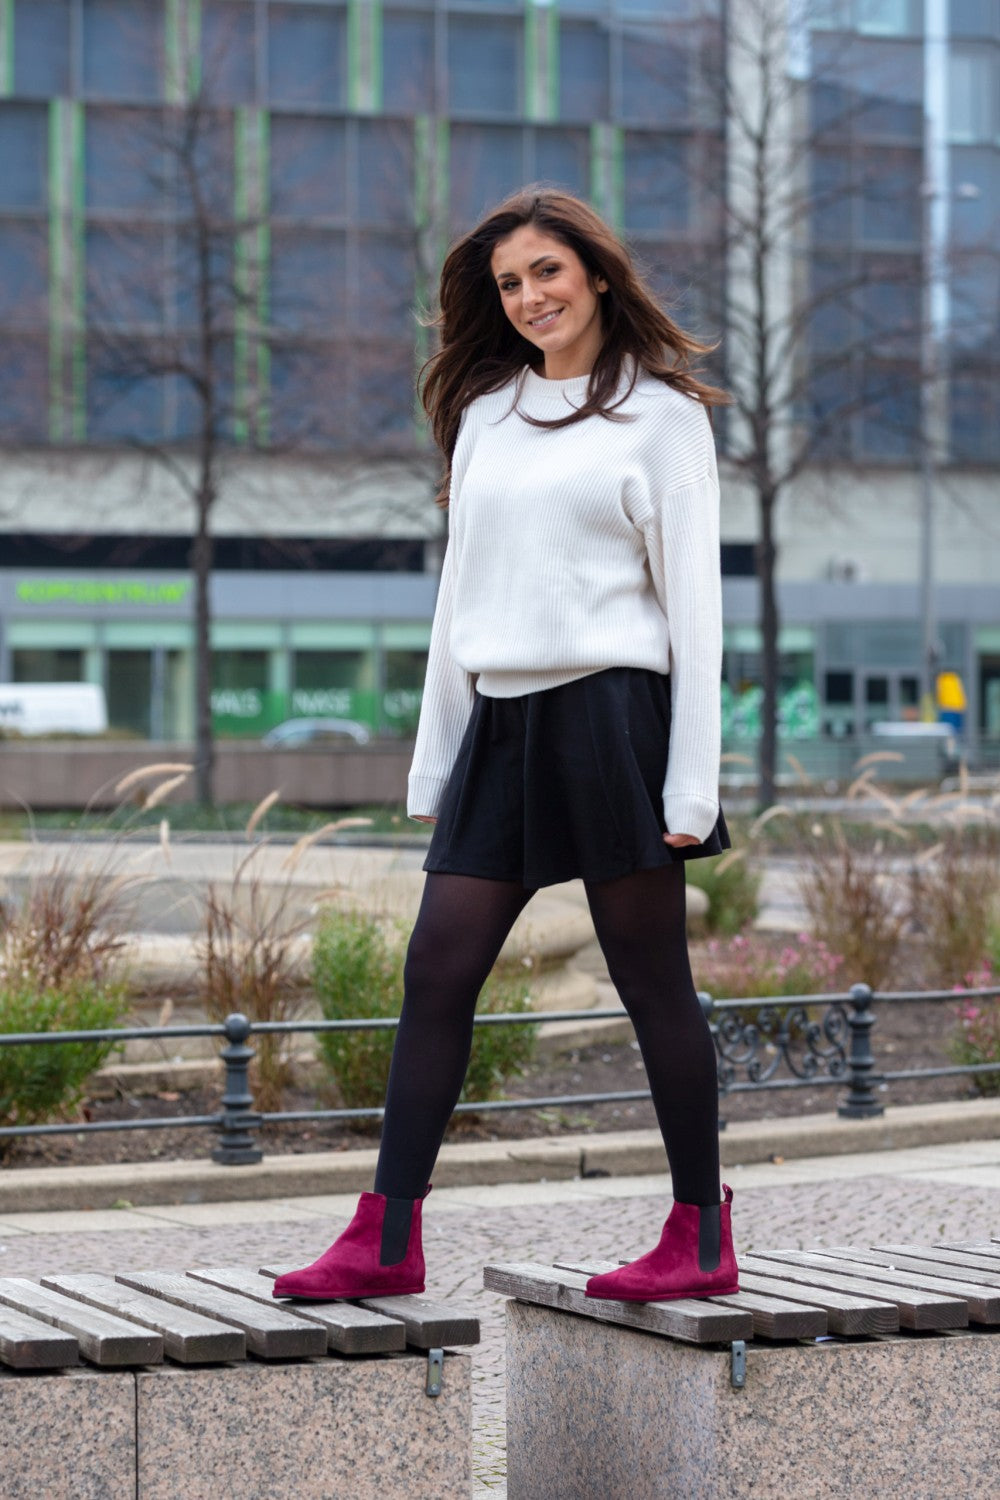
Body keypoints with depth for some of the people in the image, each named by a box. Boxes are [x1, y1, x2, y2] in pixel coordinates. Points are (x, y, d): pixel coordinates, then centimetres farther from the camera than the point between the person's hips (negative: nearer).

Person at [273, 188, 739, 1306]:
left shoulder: (660, 414, 2)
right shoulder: (485, 414, 17)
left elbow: (692, 600, -3)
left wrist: (691, 784, -9)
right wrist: (432, 765, 15)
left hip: (611, 712, -5)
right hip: (501, 721, 6)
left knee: (652, 981, 0)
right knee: (436, 971, 0)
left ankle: (701, 1236, 9)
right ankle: (386, 1237, 3)